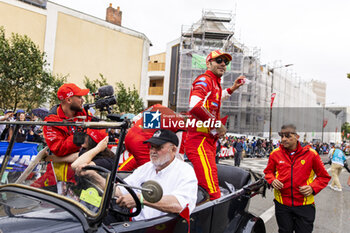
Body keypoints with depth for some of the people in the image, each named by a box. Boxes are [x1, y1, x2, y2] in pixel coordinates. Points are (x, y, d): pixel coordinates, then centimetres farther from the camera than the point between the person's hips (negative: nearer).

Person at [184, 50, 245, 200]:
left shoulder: (214, 82, 22)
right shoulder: (204, 80, -8)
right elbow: (195, 106, -27)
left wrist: (232, 88, 39)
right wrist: (218, 124, -17)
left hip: (209, 140, 10)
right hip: (200, 140, -10)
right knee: (212, 194, -17)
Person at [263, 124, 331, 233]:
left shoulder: (311, 154, -7)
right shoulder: (275, 153, -2)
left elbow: (324, 176, 2)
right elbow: (268, 171, 13)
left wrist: (313, 188, -14)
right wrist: (272, 180, -8)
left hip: (305, 206, -1)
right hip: (282, 204, 2)